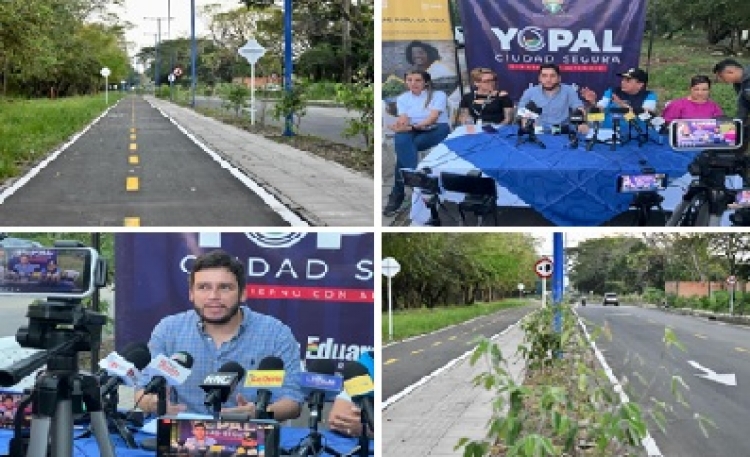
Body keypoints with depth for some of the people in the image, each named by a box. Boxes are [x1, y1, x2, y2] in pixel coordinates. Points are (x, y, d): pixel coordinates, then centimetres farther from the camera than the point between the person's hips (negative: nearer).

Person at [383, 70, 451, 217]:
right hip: (412, 133, 3)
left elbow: (433, 117, -12)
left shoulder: (438, 95, 4)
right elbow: (403, 119, -1)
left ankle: (397, 194, -34)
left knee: (404, 147, -33)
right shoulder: (402, 98, 15)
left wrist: (412, 127, -28)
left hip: (437, 130, -3)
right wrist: (400, 125, -28)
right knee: (401, 140, -37)